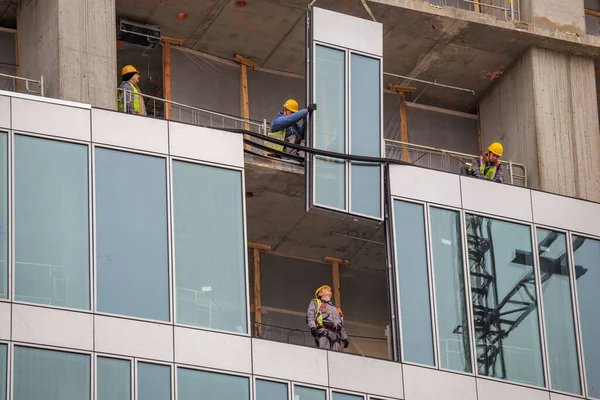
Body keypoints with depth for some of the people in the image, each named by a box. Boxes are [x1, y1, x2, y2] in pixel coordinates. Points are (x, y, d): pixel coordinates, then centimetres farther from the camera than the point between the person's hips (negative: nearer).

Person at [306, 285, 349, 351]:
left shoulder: (335, 308, 39)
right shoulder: (315, 303, 24)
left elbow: (342, 325, 31)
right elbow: (310, 316, 7)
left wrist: (344, 337, 14)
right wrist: (312, 327, -14)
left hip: (336, 335, 5)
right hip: (323, 332, -4)